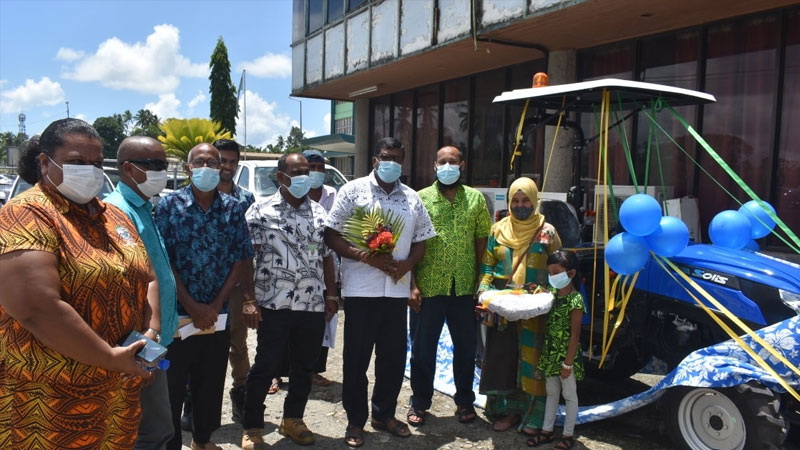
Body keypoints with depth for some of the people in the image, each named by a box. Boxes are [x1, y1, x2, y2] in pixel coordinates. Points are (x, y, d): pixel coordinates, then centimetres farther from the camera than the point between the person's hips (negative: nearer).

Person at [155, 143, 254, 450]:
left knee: (212, 381, 14)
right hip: (178, 312, -2)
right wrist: (192, 305, -12)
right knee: (173, 382, 6)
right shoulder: (169, 205, -4)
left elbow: (241, 258, 2)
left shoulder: (234, 208, 3)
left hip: (218, 313, 3)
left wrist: (216, 304, -6)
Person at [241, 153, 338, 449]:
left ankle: (293, 419, 32)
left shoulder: (319, 212, 10)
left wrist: (331, 295, 9)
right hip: (274, 305, -4)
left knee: (305, 367, 14)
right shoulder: (261, 211, -4)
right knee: (265, 368, 5)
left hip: (313, 305, 4)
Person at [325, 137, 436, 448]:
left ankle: (384, 414, 31)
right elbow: (331, 235, -6)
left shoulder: (412, 198, 11)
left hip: (398, 290, 4)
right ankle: (355, 421, 22)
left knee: (394, 356, 12)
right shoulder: (353, 191, -2)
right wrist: (365, 257, -17)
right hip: (361, 289, -4)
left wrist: (406, 264, -7)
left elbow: (421, 240, 13)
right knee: (357, 357, 6)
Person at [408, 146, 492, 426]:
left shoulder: (476, 199, 6)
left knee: (466, 347, 13)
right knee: (423, 348, 9)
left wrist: (480, 282, 2)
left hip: (465, 288, 2)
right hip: (428, 287, -1)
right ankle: (419, 403, 26)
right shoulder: (421, 198, 0)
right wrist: (413, 285, -9)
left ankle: (464, 401, 32)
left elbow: (482, 241, 7)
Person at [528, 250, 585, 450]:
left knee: (569, 395, 11)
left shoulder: (575, 300, -19)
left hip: (566, 356, -7)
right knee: (551, 392, 19)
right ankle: (547, 430, 32)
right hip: (550, 354, 7)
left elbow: (575, 335, -18)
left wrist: (568, 363, -16)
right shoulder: (552, 293, 1)